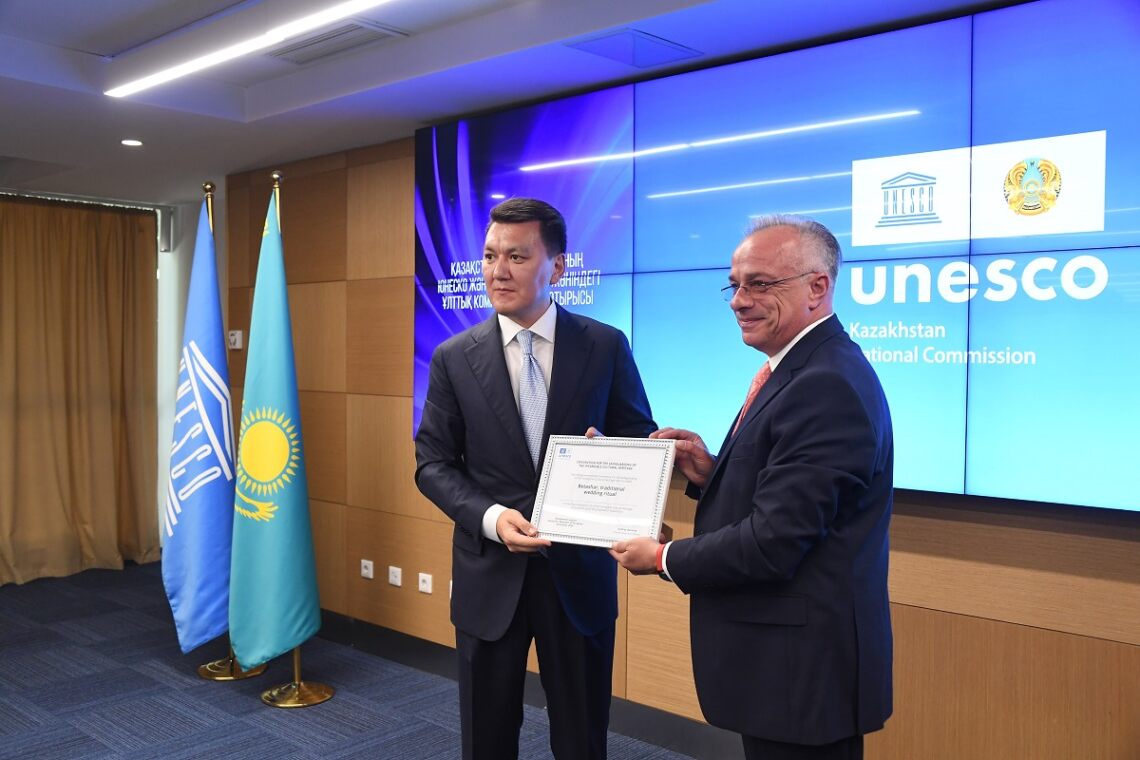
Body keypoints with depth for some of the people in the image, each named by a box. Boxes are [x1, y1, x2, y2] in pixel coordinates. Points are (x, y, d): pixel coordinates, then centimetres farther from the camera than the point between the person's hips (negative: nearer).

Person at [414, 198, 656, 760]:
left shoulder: (606, 346, -3)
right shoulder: (454, 358, -1)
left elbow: (641, 441, 4)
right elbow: (433, 462, 0)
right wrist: (490, 517, -17)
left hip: (579, 570, -1)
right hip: (490, 572, 1)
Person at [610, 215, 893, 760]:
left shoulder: (827, 386, -24)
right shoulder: (800, 368, 8)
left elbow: (774, 543, -26)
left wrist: (664, 559, -12)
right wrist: (711, 473, -3)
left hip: (804, 668, -9)